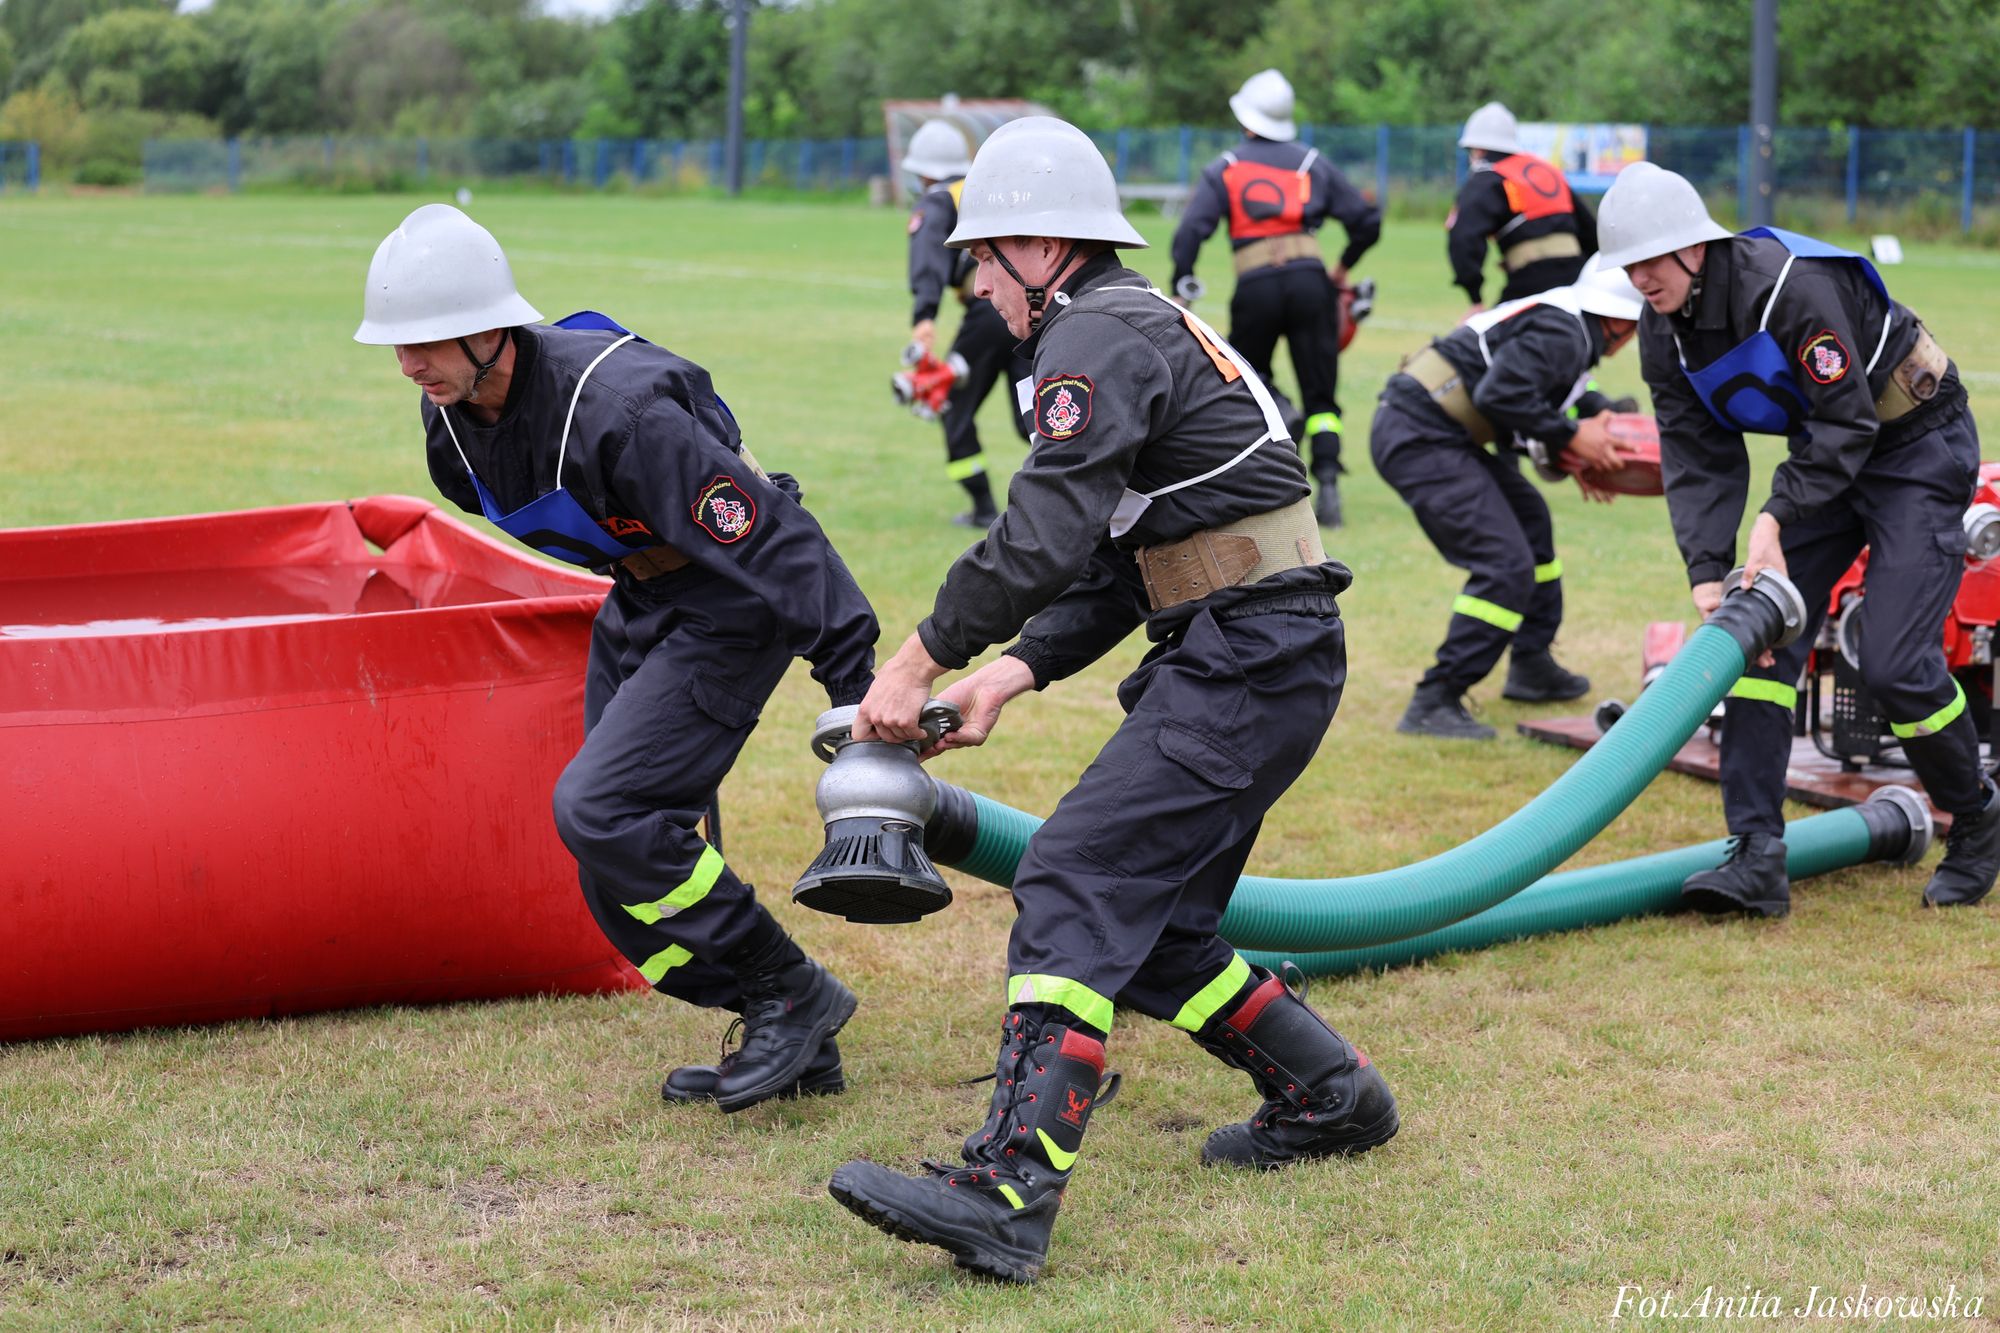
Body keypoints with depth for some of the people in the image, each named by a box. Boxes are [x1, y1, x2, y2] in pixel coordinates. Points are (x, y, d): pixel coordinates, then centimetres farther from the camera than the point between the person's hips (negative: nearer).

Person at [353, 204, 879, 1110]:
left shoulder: (618, 409, -33)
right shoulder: (451, 415, -8)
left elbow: (766, 537, -30)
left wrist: (859, 683, -28)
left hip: (732, 611, -9)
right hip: (636, 608, 9)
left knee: (599, 808, -20)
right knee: (620, 877, 5)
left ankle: (794, 993, -5)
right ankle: (797, 1051, 18)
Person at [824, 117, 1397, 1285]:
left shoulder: (1101, 338, -11)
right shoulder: (1148, 328, 22)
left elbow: (1044, 537, -22)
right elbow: (1114, 567, 20)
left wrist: (922, 657, -13)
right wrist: (1015, 672, 9)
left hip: (1249, 665, -10)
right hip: (1242, 662, 10)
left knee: (1077, 883, -18)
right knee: (1149, 924, 16)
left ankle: (1009, 1189, -26)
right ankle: (1329, 1097, 28)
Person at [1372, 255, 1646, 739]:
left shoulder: (1564, 325, 16)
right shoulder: (1561, 334, -14)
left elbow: (1566, 389, 33)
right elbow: (1499, 394, -24)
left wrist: (1600, 414, 14)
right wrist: (1571, 435, -12)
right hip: (1420, 440, -11)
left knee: (1528, 518, 25)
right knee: (1506, 565, -14)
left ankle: (1531, 666, 36)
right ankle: (1434, 703, -13)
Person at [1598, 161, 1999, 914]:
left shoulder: (1793, 286, -30)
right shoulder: (1664, 331, -6)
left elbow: (1849, 422, -27)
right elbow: (1696, 458, -7)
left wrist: (1777, 519, -34)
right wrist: (1708, 572, -19)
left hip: (1916, 448, -7)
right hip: (1823, 455, 8)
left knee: (1895, 662, -14)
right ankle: (1757, 860, -8)